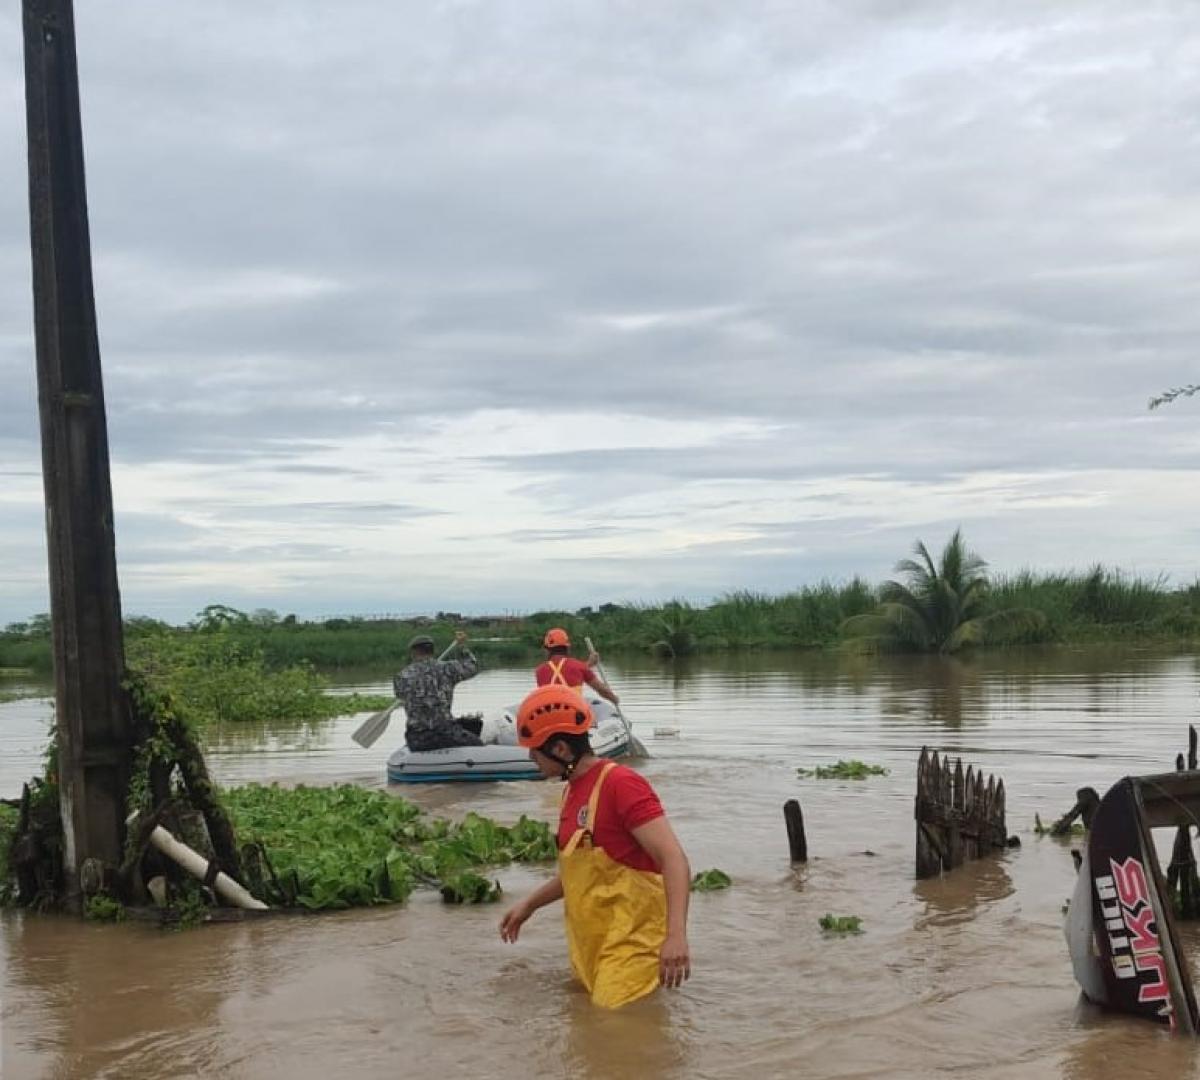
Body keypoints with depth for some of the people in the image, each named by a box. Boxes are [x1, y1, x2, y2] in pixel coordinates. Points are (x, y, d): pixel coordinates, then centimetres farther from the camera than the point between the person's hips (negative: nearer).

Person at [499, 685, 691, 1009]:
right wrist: (529, 905, 28)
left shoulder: (620, 784, -16)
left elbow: (674, 861, -24)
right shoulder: (573, 790, 12)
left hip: (630, 943, -9)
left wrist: (676, 935, -34)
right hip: (590, 945, 9)